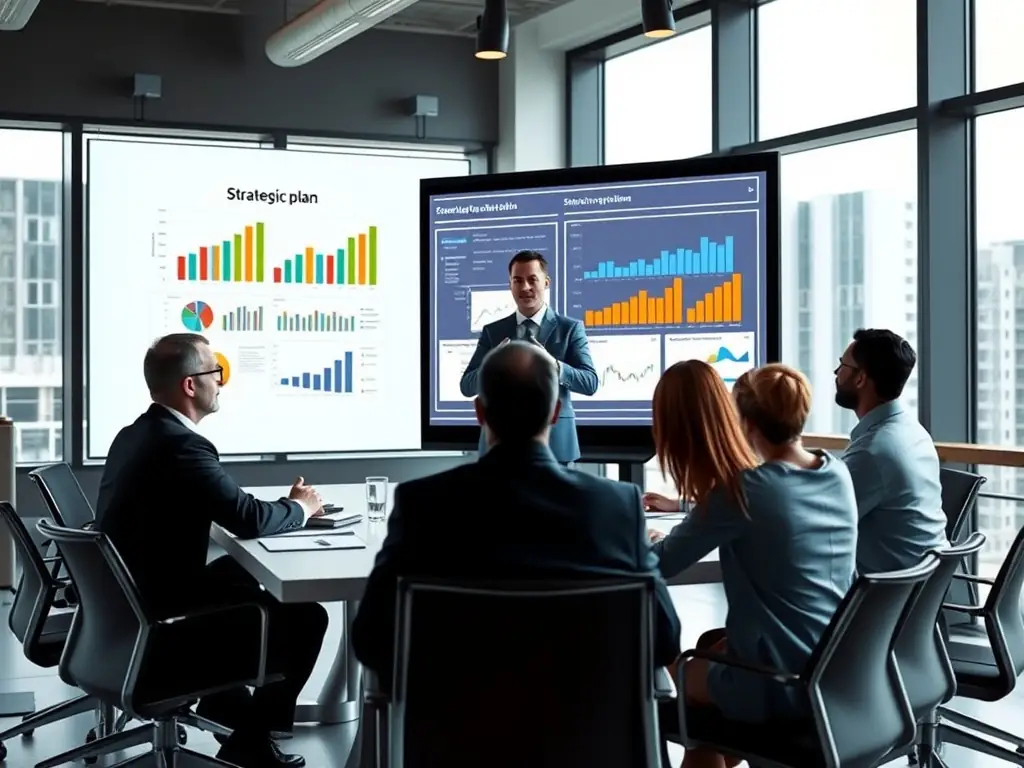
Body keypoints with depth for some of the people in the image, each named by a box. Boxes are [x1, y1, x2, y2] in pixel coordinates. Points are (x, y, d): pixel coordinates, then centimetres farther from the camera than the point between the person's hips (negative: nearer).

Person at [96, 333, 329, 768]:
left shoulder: (134, 435, 7)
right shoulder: (181, 445, -23)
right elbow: (248, 520, -22)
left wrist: (284, 506, 5)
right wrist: (300, 507, -3)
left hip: (130, 598, 10)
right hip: (160, 610, -10)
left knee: (241, 573, 30)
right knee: (305, 617, -3)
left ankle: (223, 702, 35)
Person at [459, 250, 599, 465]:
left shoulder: (570, 328, 4)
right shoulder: (492, 331, 10)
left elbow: (590, 383, -3)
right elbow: (466, 386, 6)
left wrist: (554, 366, -22)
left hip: (553, 441, -1)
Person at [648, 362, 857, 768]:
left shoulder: (743, 491, -18)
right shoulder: (838, 474, 1)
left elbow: (657, 566, -11)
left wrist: (651, 539, 12)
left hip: (777, 688, -6)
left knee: (687, 671, 26)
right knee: (710, 645, 30)